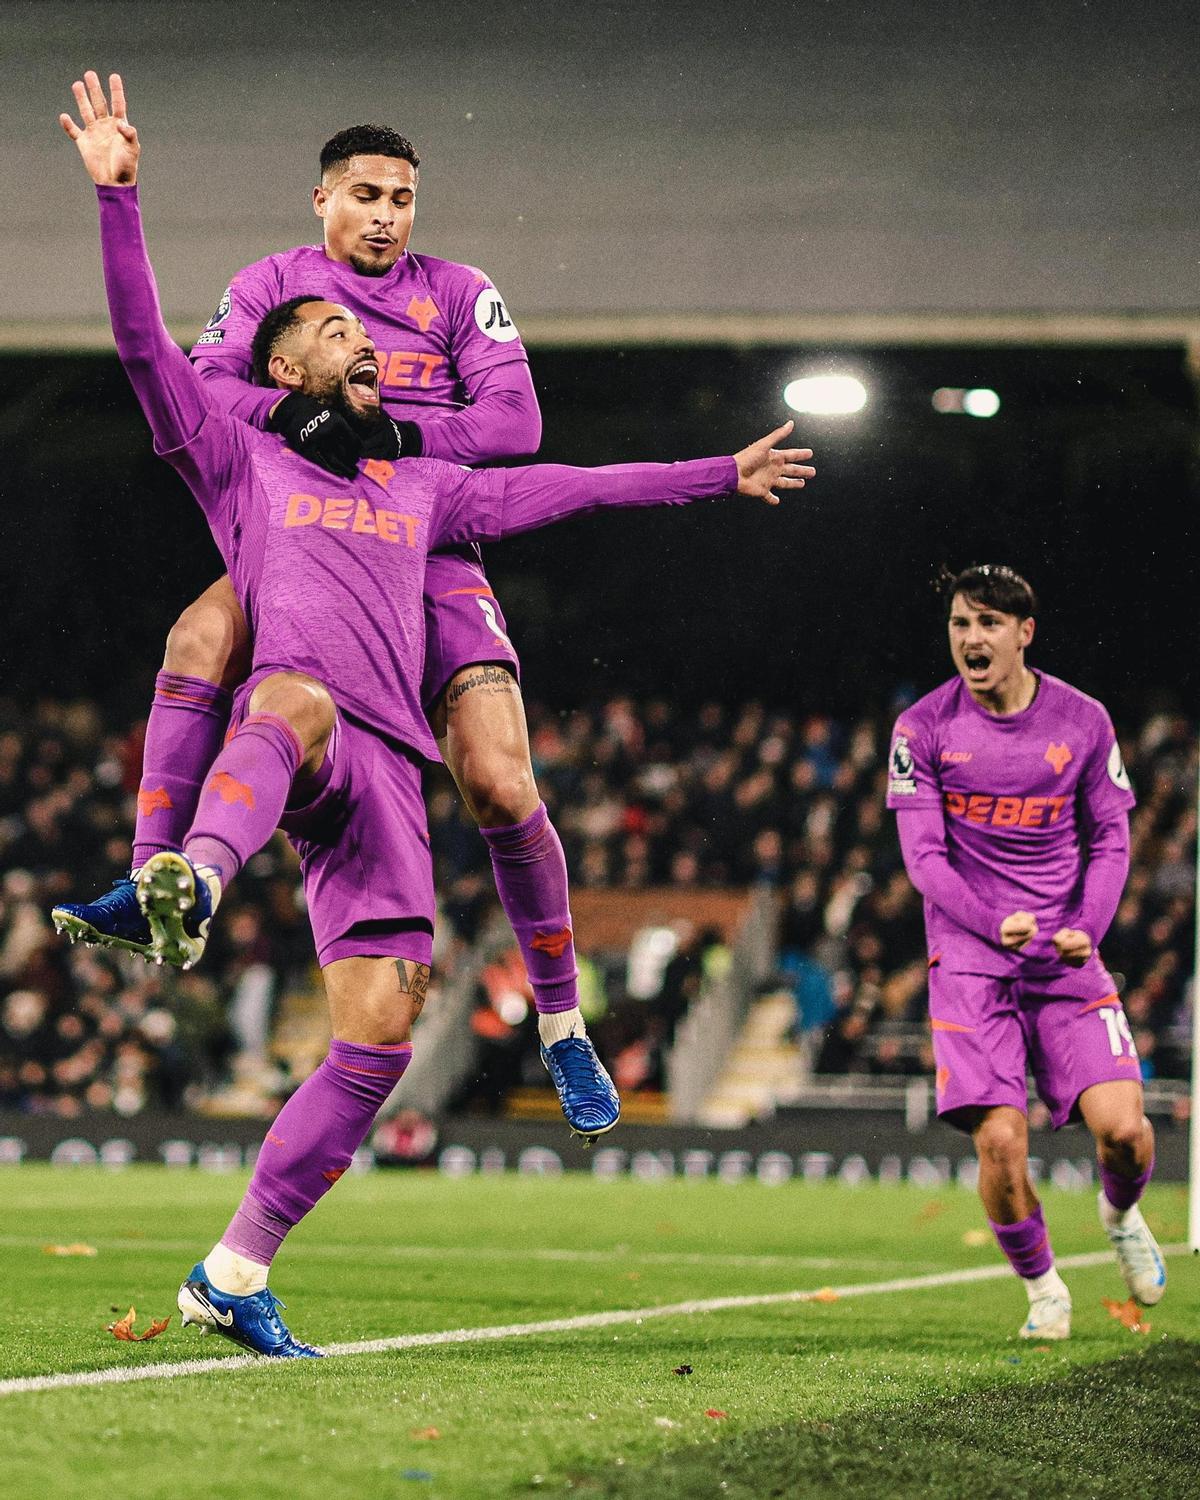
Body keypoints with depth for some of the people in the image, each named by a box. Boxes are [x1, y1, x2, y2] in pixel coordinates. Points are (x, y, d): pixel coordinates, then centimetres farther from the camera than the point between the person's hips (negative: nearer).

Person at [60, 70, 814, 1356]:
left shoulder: (418, 489, 32)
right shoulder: (243, 463, 18)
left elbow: (558, 488, 38)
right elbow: (147, 348, 6)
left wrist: (719, 476, 43)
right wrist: (117, 197, -5)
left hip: (386, 776, 6)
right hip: (295, 735, -5)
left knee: (378, 1038, -5)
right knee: (297, 701, -44)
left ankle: (234, 1275, 0)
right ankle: (193, 882, -77)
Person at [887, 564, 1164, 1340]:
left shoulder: (1083, 720, 2)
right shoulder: (922, 729, -2)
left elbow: (1110, 839, 6)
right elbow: (924, 855, -5)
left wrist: (1086, 929, -12)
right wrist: (996, 924, -21)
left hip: (1070, 957, 1)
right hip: (969, 959, -1)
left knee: (1123, 1129, -12)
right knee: (1000, 1140, -13)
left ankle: (1122, 1215, 24)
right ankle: (1043, 1288, 12)